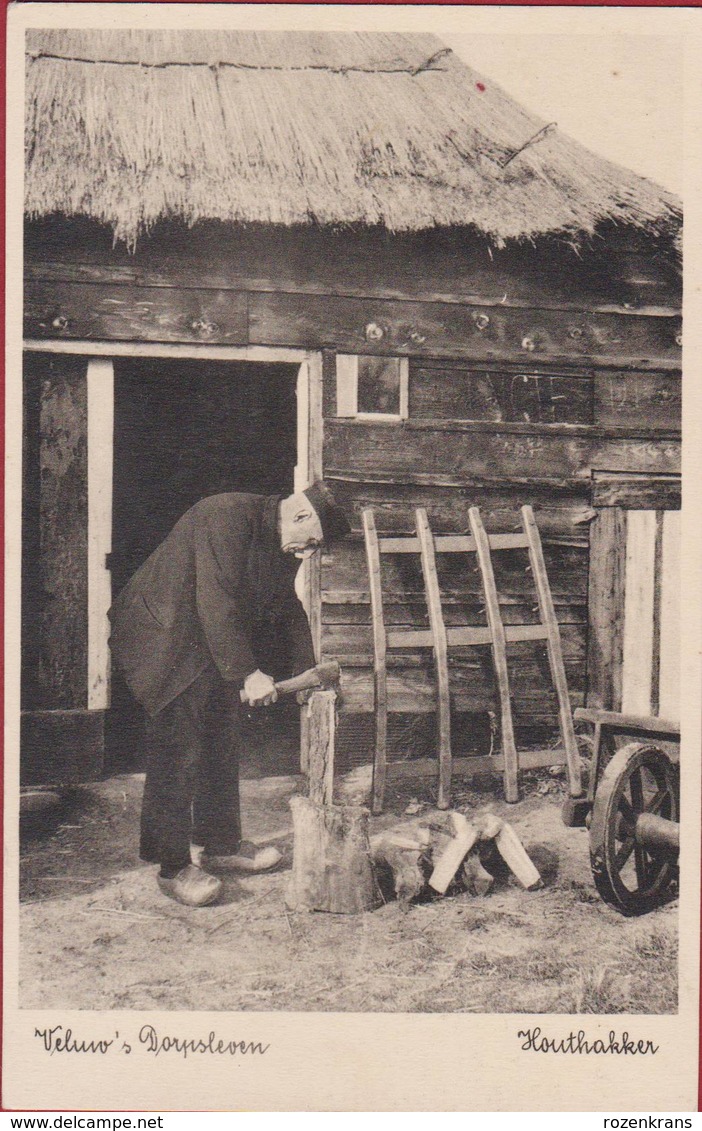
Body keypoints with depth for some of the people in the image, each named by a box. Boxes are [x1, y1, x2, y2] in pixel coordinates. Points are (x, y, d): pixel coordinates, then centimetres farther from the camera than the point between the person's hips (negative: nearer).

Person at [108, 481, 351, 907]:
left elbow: (289, 609, 13)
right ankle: (173, 866, -2)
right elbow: (217, 604, -31)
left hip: (212, 647, 10)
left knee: (222, 747, 14)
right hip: (163, 641, -10)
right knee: (177, 755, -10)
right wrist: (247, 674, -31)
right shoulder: (227, 518, -26)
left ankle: (221, 844, 27)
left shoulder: (281, 546, 4)